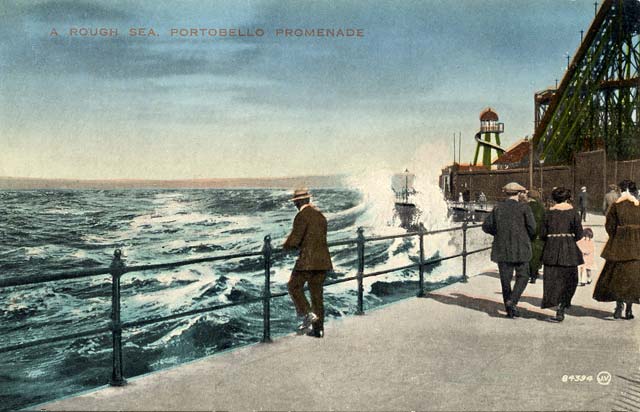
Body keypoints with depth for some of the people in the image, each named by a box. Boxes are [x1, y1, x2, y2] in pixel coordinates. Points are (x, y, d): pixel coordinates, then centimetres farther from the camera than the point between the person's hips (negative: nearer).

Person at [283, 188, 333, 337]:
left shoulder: (302, 216, -11)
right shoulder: (320, 215, 15)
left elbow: (294, 240, -15)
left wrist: (285, 245, 7)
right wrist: (299, 245, 24)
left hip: (308, 260, -8)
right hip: (323, 260, 8)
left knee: (294, 286, 7)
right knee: (317, 292, 12)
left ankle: (307, 314, -6)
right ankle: (318, 328, 16)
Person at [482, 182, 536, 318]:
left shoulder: (498, 208, 3)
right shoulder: (524, 208, -5)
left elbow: (486, 226, 3)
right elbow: (532, 227, -10)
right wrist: (527, 238, 10)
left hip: (502, 249, 3)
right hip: (520, 248, -3)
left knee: (505, 278, 9)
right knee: (522, 276, 10)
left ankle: (510, 309, 13)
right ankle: (512, 301, -10)